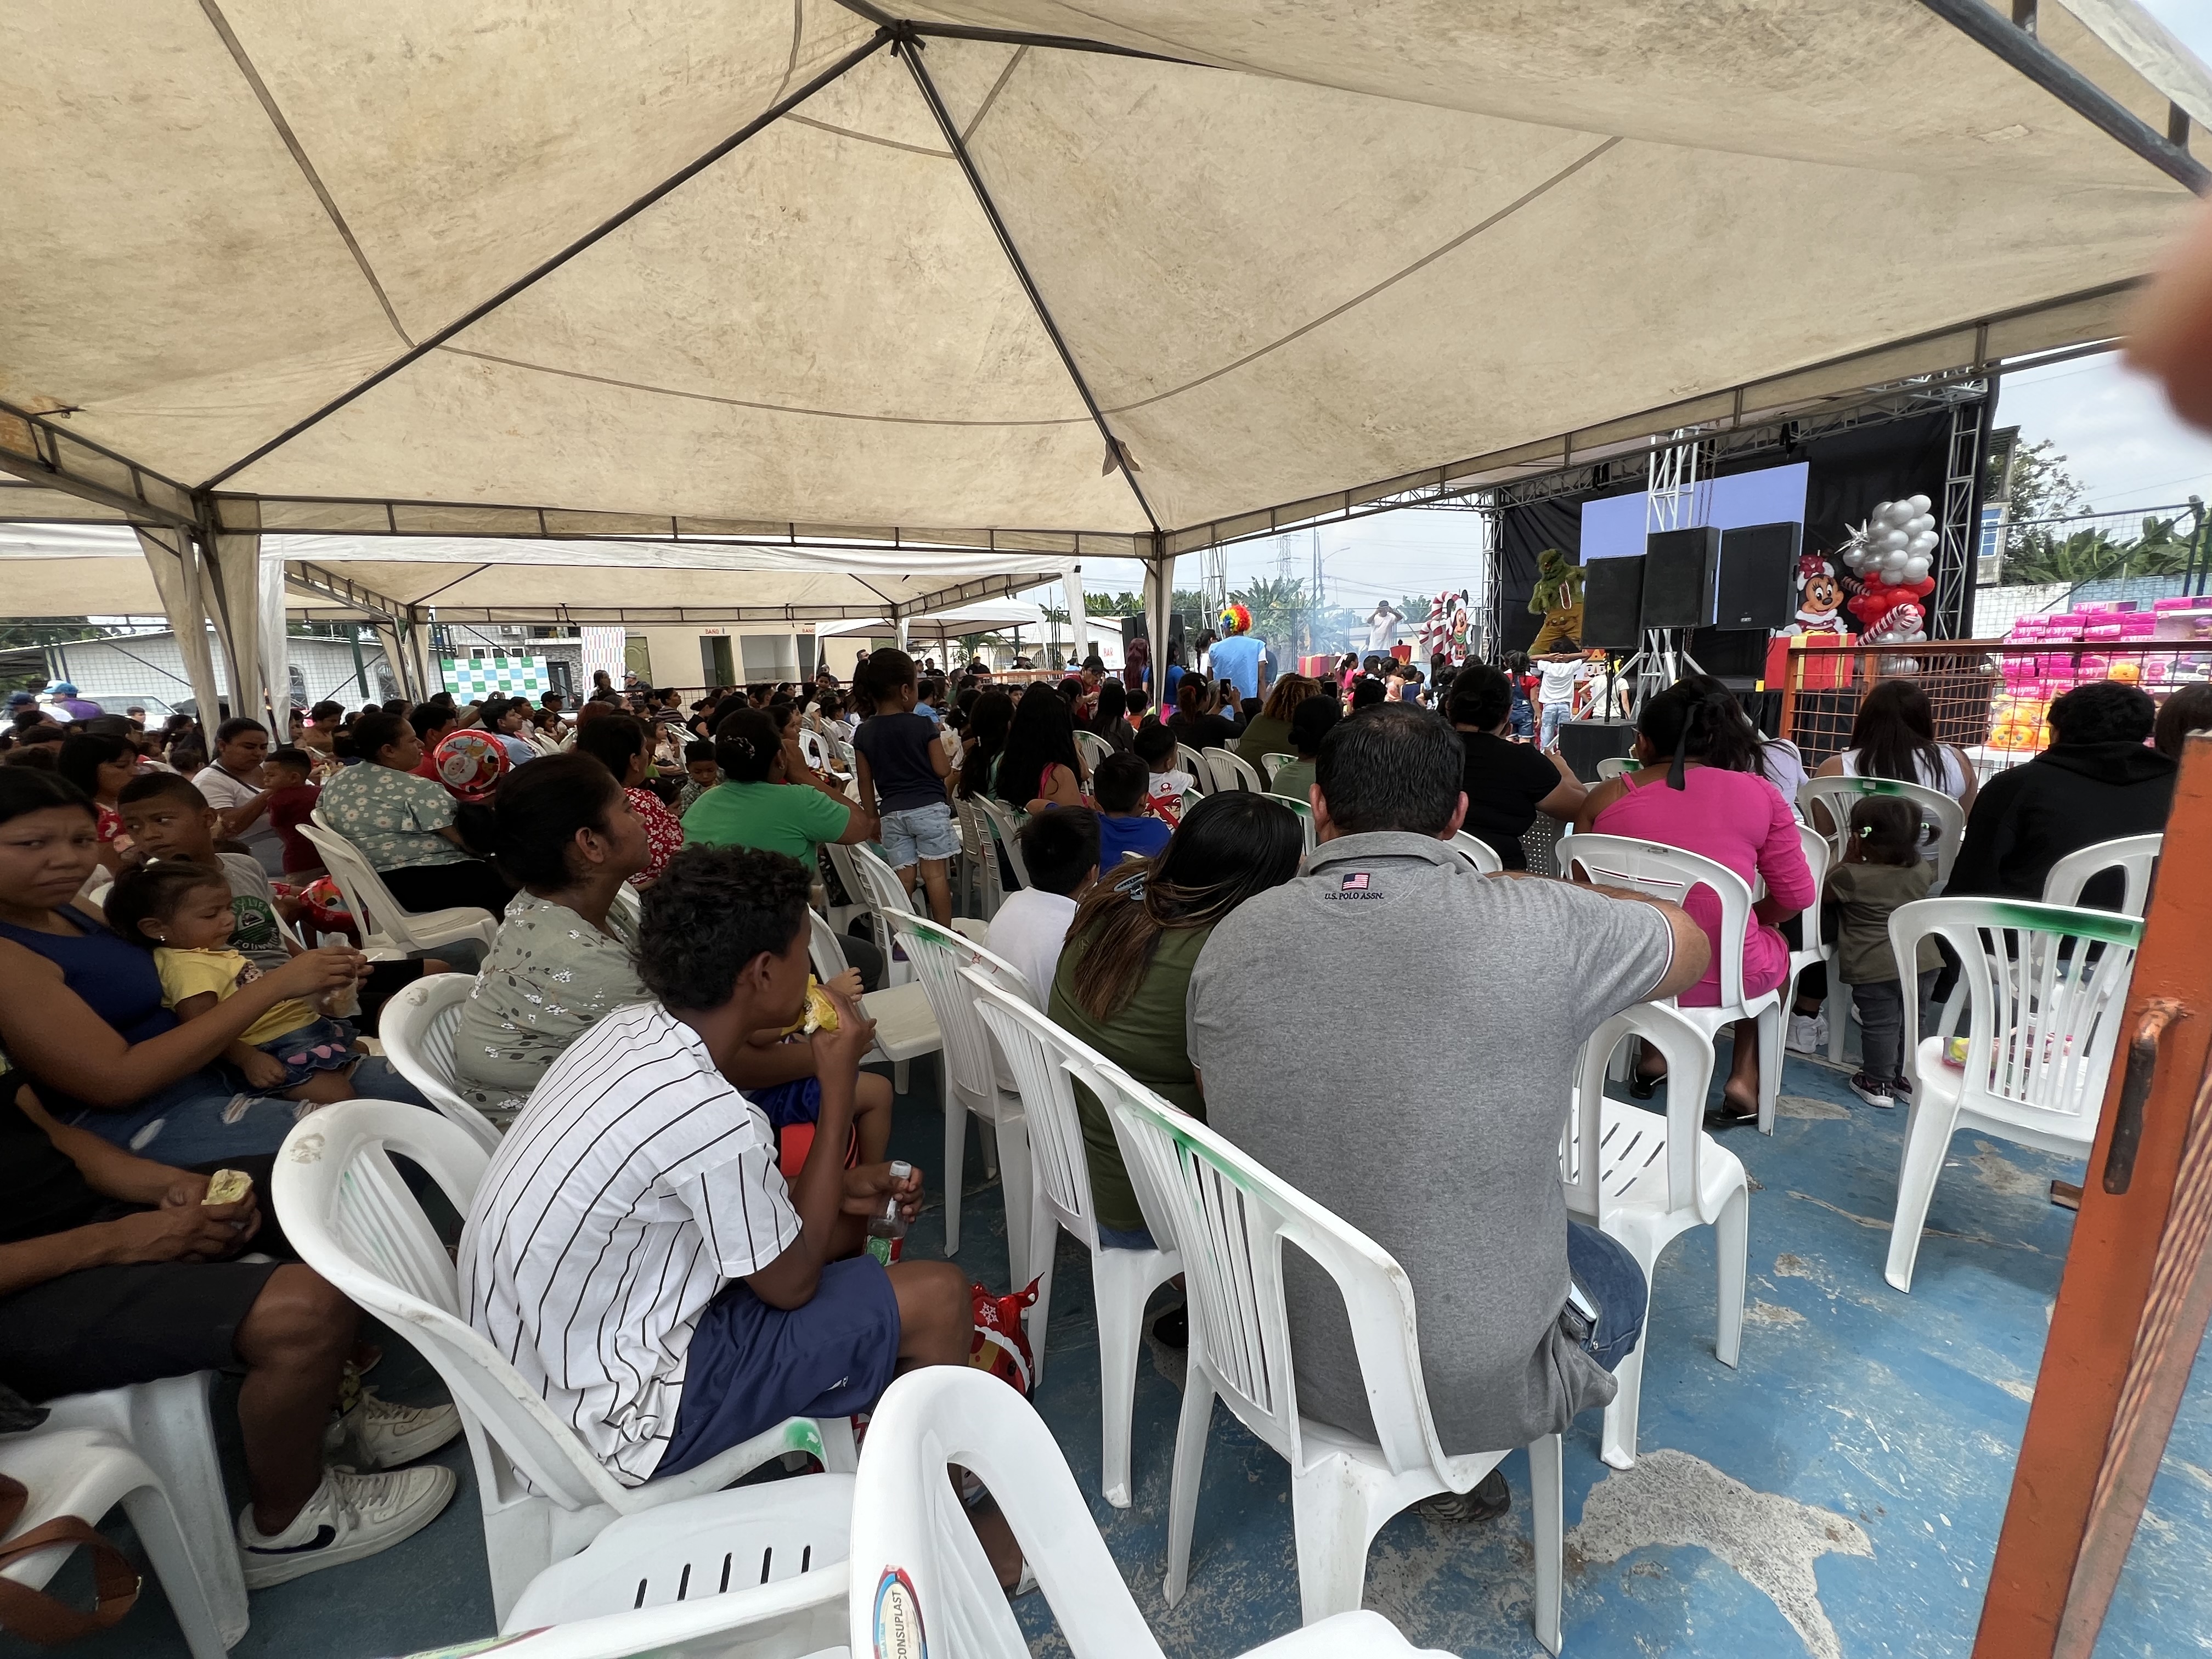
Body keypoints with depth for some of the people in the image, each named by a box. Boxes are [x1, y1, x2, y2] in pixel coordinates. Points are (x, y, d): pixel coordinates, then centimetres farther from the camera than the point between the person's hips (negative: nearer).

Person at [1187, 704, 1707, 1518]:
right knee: (1617, 1282, 28)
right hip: (1465, 1389, -3)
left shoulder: (1231, 941, -15)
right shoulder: (1540, 927, -23)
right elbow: (1692, 946, 0)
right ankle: (1444, 1471, 25)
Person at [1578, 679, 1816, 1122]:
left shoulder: (1604, 798, -5)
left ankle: (1657, 1052, 28)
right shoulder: (1760, 793, -5)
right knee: (1776, 946, 34)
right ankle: (1744, 1077, 28)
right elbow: (1797, 896, 1)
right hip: (1727, 977, -1)